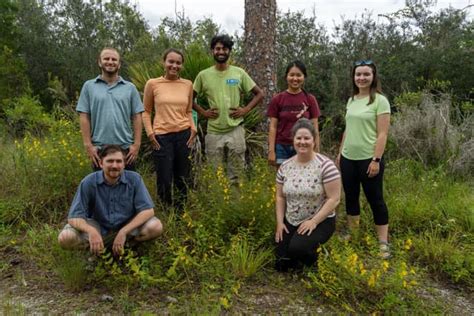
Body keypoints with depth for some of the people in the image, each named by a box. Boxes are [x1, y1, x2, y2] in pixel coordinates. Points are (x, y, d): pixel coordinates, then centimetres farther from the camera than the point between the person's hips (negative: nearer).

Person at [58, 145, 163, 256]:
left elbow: (148, 210, -17)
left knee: (156, 226, -25)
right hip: (98, 226, 0)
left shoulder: (134, 179, -15)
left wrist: (123, 232, -28)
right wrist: (91, 231, -40)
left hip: (129, 225, 0)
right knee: (65, 238, -24)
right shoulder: (88, 182, -17)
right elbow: (74, 216, -18)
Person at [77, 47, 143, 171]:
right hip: (99, 148, 0)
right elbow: (84, 117, 1)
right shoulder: (89, 86, 4)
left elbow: (137, 117, 3)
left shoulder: (130, 87, 6)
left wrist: (136, 144, -4)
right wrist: (88, 145, -6)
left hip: (125, 148, 1)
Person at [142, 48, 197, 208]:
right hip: (162, 136, -3)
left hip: (184, 135, 3)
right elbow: (146, 111, 5)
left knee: (183, 179, 12)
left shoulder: (188, 84, 6)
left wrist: (193, 128, 0)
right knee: (164, 180, 3)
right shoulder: (153, 83, -2)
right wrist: (150, 133, -6)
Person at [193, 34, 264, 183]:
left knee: (236, 174, 8)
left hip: (235, 130, 0)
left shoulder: (239, 73, 1)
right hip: (213, 132, 1)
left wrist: (246, 109, -5)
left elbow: (259, 94, 6)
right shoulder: (203, 75, 1)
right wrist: (203, 112, -2)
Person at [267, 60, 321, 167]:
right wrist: (271, 151, -5)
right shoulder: (277, 99, 1)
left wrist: (317, 152, 1)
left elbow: (314, 128, 4)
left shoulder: (310, 99, 2)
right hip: (282, 148, 0)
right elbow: (273, 127, 1)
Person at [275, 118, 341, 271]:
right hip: (291, 222, 5)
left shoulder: (325, 165, -17)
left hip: (320, 221, -5)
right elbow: (280, 197, 8)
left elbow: (333, 199, -17)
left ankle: (316, 261, 5)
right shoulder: (285, 166, 0)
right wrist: (280, 222, -1)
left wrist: (314, 222, -21)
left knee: (297, 248, -30)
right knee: (281, 264, -2)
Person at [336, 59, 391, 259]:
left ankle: (383, 242, 12)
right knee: (350, 197, 15)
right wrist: (340, 153, 14)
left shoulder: (380, 100, -9)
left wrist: (376, 160, -18)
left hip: (368, 159, -6)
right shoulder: (351, 100, 10)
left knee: (375, 199, 1)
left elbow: (382, 134, -13)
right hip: (348, 158, 6)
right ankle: (353, 235, 31)